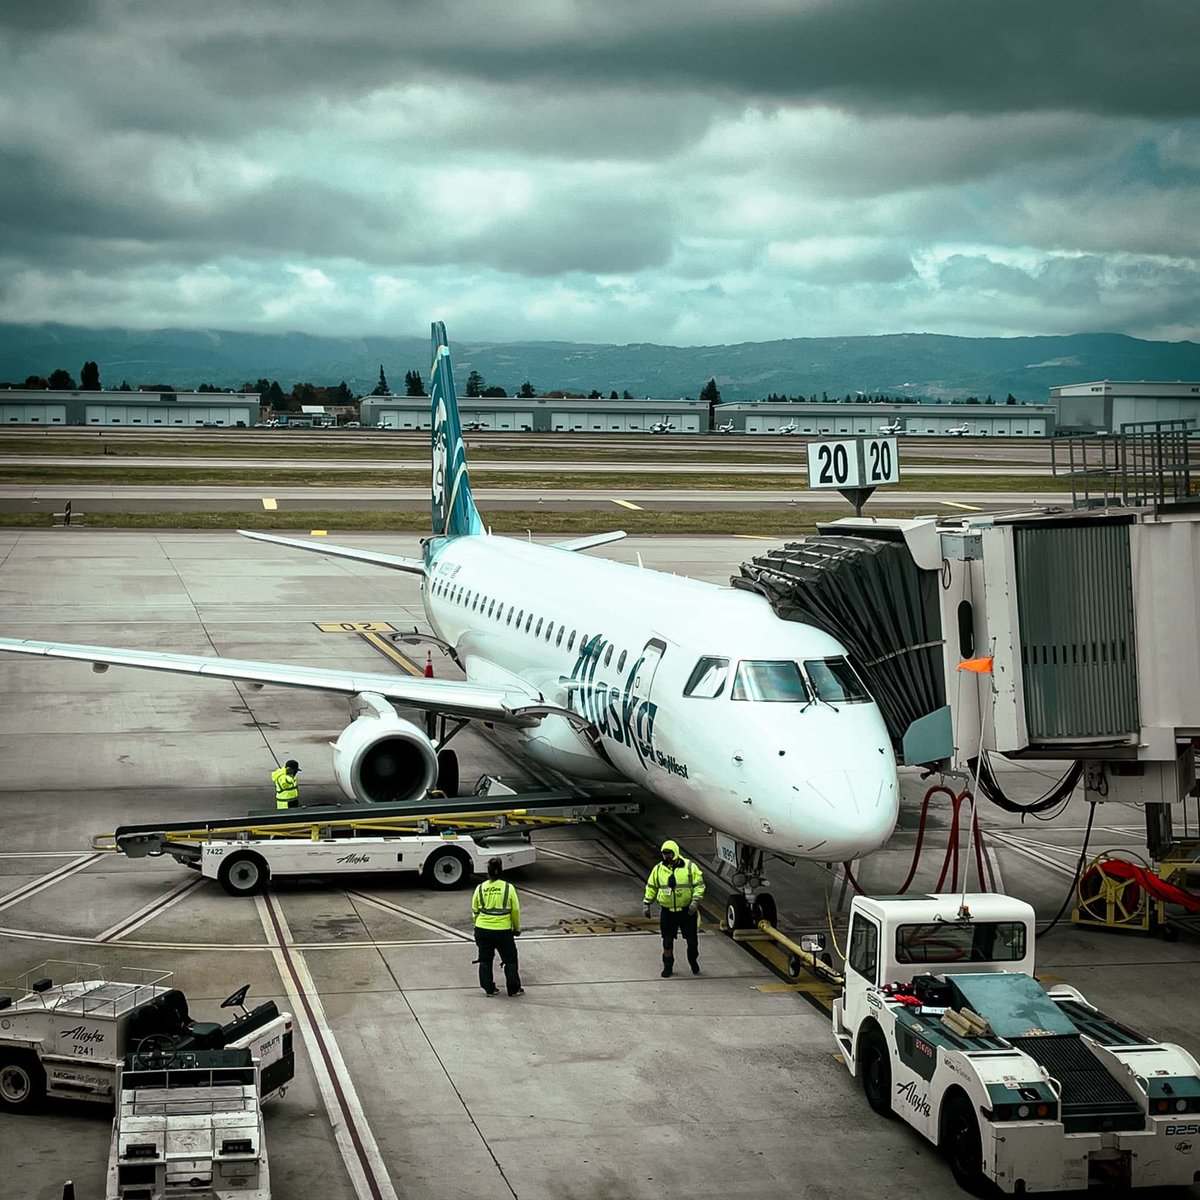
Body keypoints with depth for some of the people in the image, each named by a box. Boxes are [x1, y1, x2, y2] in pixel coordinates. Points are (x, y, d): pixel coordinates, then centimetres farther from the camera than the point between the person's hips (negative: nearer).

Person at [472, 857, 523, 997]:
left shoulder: (480, 888, -2)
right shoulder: (508, 888, -7)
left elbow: (475, 910, 6)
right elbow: (515, 910, -3)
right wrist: (517, 928, 10)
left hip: (482, 929, 2)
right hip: (503, 930, -2)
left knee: (485, 960, 15)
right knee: (510, 959, 12)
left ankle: (488, 988, 18)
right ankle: (514, 989, 16)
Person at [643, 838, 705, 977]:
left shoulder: (690, 867, -5)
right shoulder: (658, 869, 3)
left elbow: (699, 885, -3)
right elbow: (651, 887, 12)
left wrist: (695, 901, -15)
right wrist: (646, 903, 7)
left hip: (687, 911, -2)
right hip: (667, 912, 2)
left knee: (692, 940, 5)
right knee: (667, 942, 7)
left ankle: (693, 961, 30)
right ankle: (667, 966, 21)